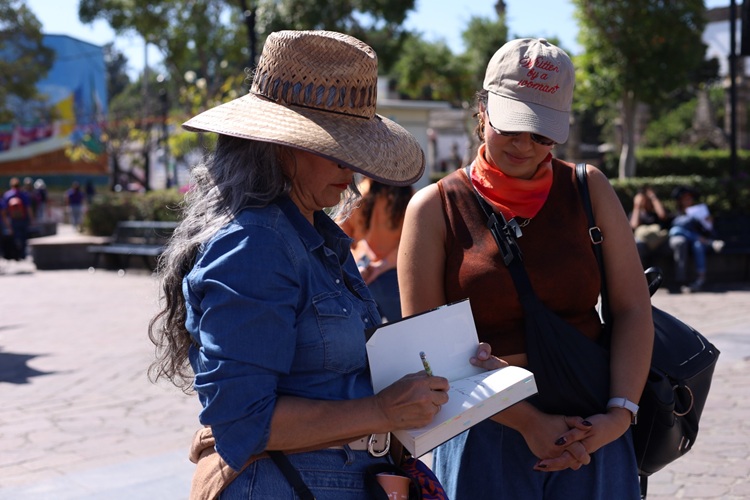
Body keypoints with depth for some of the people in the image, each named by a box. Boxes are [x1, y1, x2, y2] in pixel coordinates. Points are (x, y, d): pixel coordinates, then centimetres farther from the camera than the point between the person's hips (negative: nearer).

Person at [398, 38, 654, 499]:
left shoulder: (589, 189, 4)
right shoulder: (435, 208, -3)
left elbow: (633, 309, 1)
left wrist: (620, 413, -12)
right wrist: (527, 421, -14)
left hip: (591, 431, 2)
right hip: (486, 434, -2)